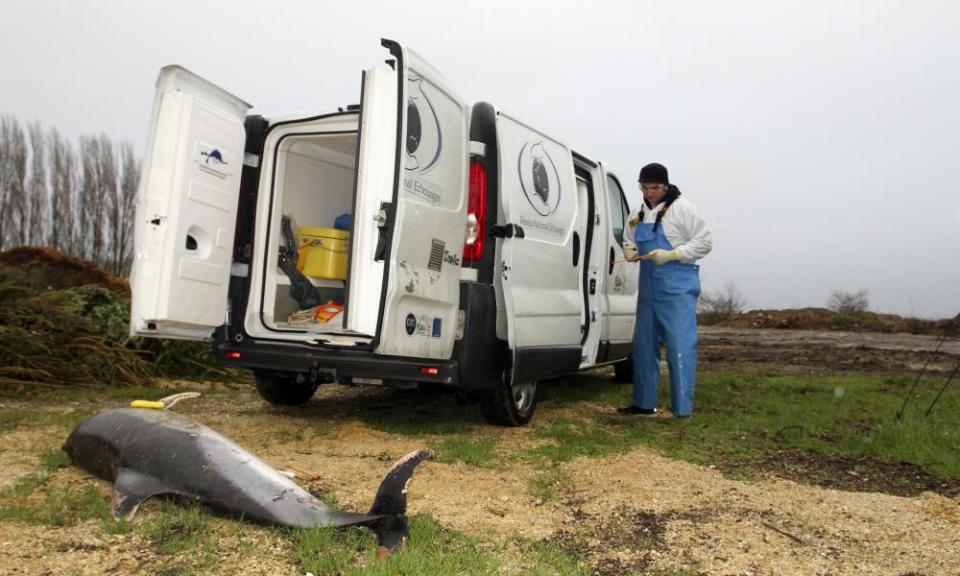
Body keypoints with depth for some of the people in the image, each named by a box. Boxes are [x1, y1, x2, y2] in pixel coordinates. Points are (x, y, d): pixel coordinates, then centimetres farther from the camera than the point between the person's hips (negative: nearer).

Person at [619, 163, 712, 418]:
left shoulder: (683, 209, -6)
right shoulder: (638, 214, 14)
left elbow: (705, 242, -8)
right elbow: (629, 241, 27)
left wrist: (671, 254, -17)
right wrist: (630, 249, 3)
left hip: (678, 287, -7)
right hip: (648, 286, 7)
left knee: (680, 345, -10)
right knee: (643, 344, 11)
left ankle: (682, 408, -4)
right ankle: (644, 403, 21)